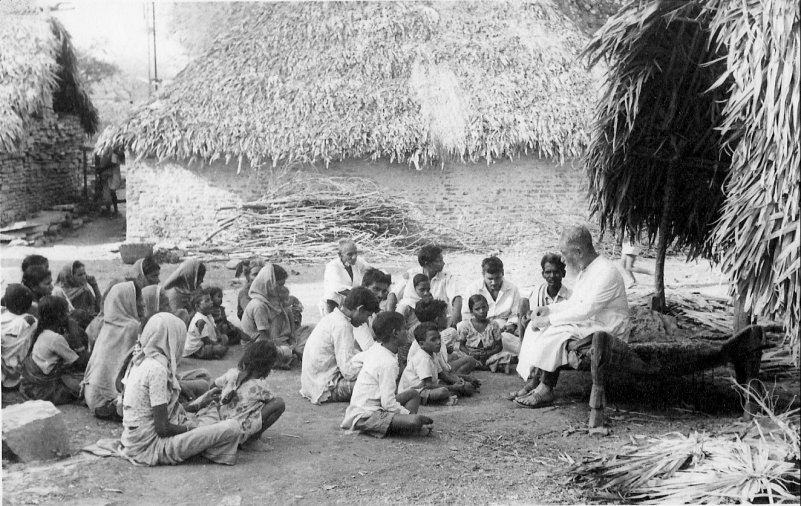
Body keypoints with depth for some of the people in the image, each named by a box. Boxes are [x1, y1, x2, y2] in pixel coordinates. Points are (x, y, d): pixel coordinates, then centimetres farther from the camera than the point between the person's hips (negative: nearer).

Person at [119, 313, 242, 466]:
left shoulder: (141, 360, 8)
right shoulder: (157, 368, -20)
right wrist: (191, 428, -4)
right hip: (151, 446, -10)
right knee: (233, 427, -18)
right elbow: (163, 428, -21)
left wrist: (197, 406, 17)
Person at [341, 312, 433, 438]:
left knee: (413, 394, 16)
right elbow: (388, 403, -23)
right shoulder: (389, 362, -20)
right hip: (366, 416, -10)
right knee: (415, 421, -31)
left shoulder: (374, 350, 7)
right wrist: (410, 414, -13)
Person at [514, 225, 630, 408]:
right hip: (588, 323, 10)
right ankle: (531, 380, -10)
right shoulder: (586, 270, 11)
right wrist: (549, 309, 3)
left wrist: (549, 319, -25)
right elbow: (573, 302, 20)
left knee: (556, 332, -28)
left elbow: (585, 310, -28)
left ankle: (545, 390, -21)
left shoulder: (606, 273, -21)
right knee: (536, 325, -3)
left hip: (606, 330, -10)